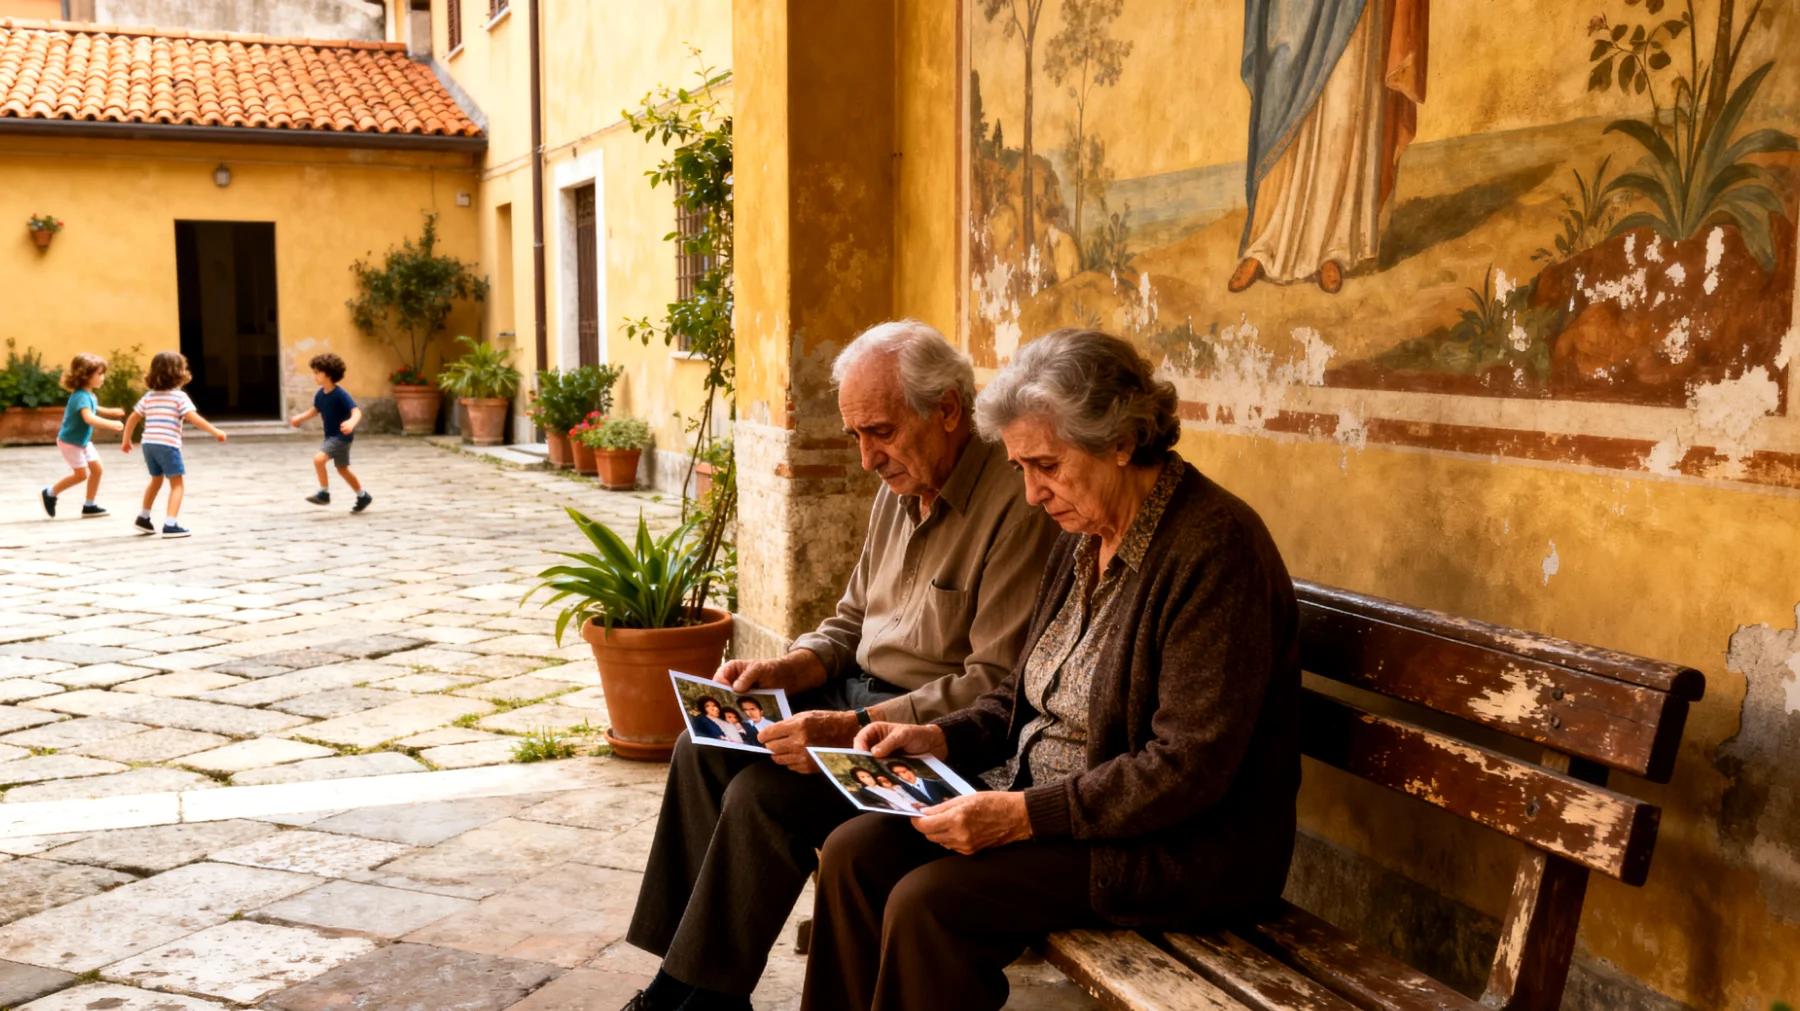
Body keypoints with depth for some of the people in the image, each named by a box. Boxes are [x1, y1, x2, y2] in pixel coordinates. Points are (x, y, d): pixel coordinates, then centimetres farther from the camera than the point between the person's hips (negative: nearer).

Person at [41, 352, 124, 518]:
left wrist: (111, 412, 18)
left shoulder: (89, 395, 2)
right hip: (70, 442, -9)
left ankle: (89, 506, 15)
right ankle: (49, 493, 16)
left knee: (97, 469, 7)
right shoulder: (81, 396, -28)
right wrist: (111, 424, -47)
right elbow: (89, 418, -44)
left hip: (83, 441, 9)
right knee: (81, 474, -3)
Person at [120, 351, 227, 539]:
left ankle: (143, 517, 37)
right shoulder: (179, 396, -5)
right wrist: (215, 432, -9)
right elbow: (194, 418, -15)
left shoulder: (149, 396, 15)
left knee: (156, 480, 27)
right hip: (167, 445, -7)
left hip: (149, 444, 7)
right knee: (178, 483, -2)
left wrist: (126, 440, 28)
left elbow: (132, 418, 17)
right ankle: (170, 524, -12)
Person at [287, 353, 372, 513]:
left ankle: (324, 493, -7)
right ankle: (363, 497, 34)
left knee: (318, 458, -23)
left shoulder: (340, 394, -23)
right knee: (343, 470, 18)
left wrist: (351, 423, -50)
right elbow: (315, 410, 17)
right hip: (331, 436, 9)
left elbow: (357, 411, -30)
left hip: (342, 435, -9)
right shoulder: (320, 394, -1)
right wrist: (300, 417, 4)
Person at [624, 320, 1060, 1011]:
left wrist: (855, 728, -28)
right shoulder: (900, 487, 9)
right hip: (860, 693, 9)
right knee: (702, 751, -4)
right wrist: (780, 671, -2)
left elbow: (996, 684, -23)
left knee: (766, 793, -22)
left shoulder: (1016, 502, -20)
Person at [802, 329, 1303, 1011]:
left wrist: (1024, 815, -25)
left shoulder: (1215, 546, -20)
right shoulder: (1086, 536, 9)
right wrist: (940, 738, 1)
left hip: (1183, 849, -8)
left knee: (929, 901, -23)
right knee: (853, 853, -6)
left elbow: (1188, 768, -24)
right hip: (1047, 805, 9)